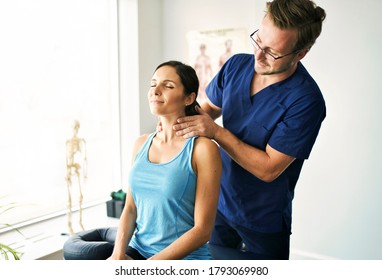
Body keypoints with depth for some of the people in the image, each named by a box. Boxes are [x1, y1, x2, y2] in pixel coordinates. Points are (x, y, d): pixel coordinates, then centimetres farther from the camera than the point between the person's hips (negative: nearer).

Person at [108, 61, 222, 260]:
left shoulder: (203, 148, -10)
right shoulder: (141, 144, 7)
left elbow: (203, 229, -11)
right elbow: (130, 208, 10)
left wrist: (148, 267, -15)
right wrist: (118, 253, -6)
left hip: (184, 258, -5)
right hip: (138, 250, 5)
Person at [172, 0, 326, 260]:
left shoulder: (306, 101, -25)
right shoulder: (237, 65, -7)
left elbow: (268, 168, -24)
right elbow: (209, 107, 9)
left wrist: (216, 131, -27)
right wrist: (180, 115, -12)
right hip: (217, 205, 5)